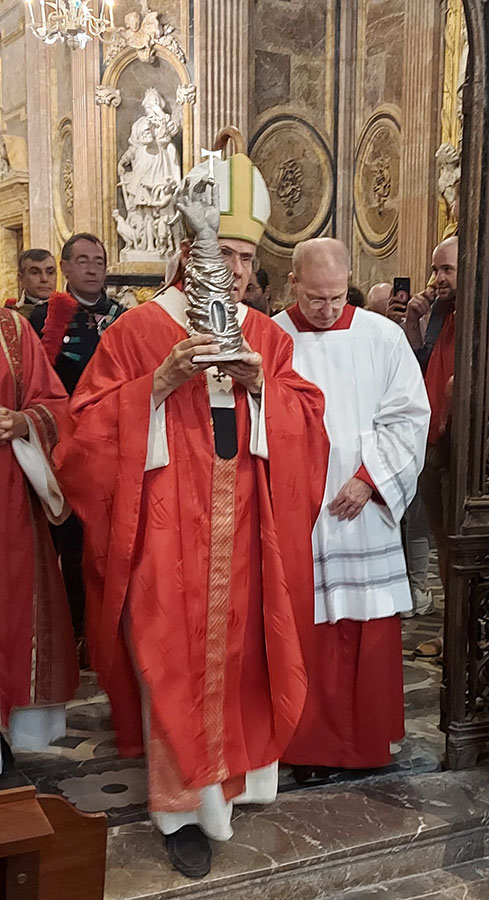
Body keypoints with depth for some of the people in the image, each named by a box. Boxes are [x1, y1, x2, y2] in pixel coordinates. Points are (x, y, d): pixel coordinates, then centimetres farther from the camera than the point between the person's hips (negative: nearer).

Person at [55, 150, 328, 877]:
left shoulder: (267, 338, 9)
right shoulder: (138, 331, -3)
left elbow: (308, 428, 5)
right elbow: (92, 433, -7)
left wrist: (262, 384, -13)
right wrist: (162, 381, -19)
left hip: (242, 536, 4)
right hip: (169, 536, -3)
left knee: (239, 651, 11)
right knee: (174, 662, 3)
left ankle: (230, 776, 34)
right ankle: (182, 807, 20)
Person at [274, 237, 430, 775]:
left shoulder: (383, 338, 3)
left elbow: (410, 415, 2)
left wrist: (369, 478, -7)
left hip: (365, 511, 2)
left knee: (371, 630, 8)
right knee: (304, 631, 4)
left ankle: (369, 740, 27)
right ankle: (310, 743, 21)